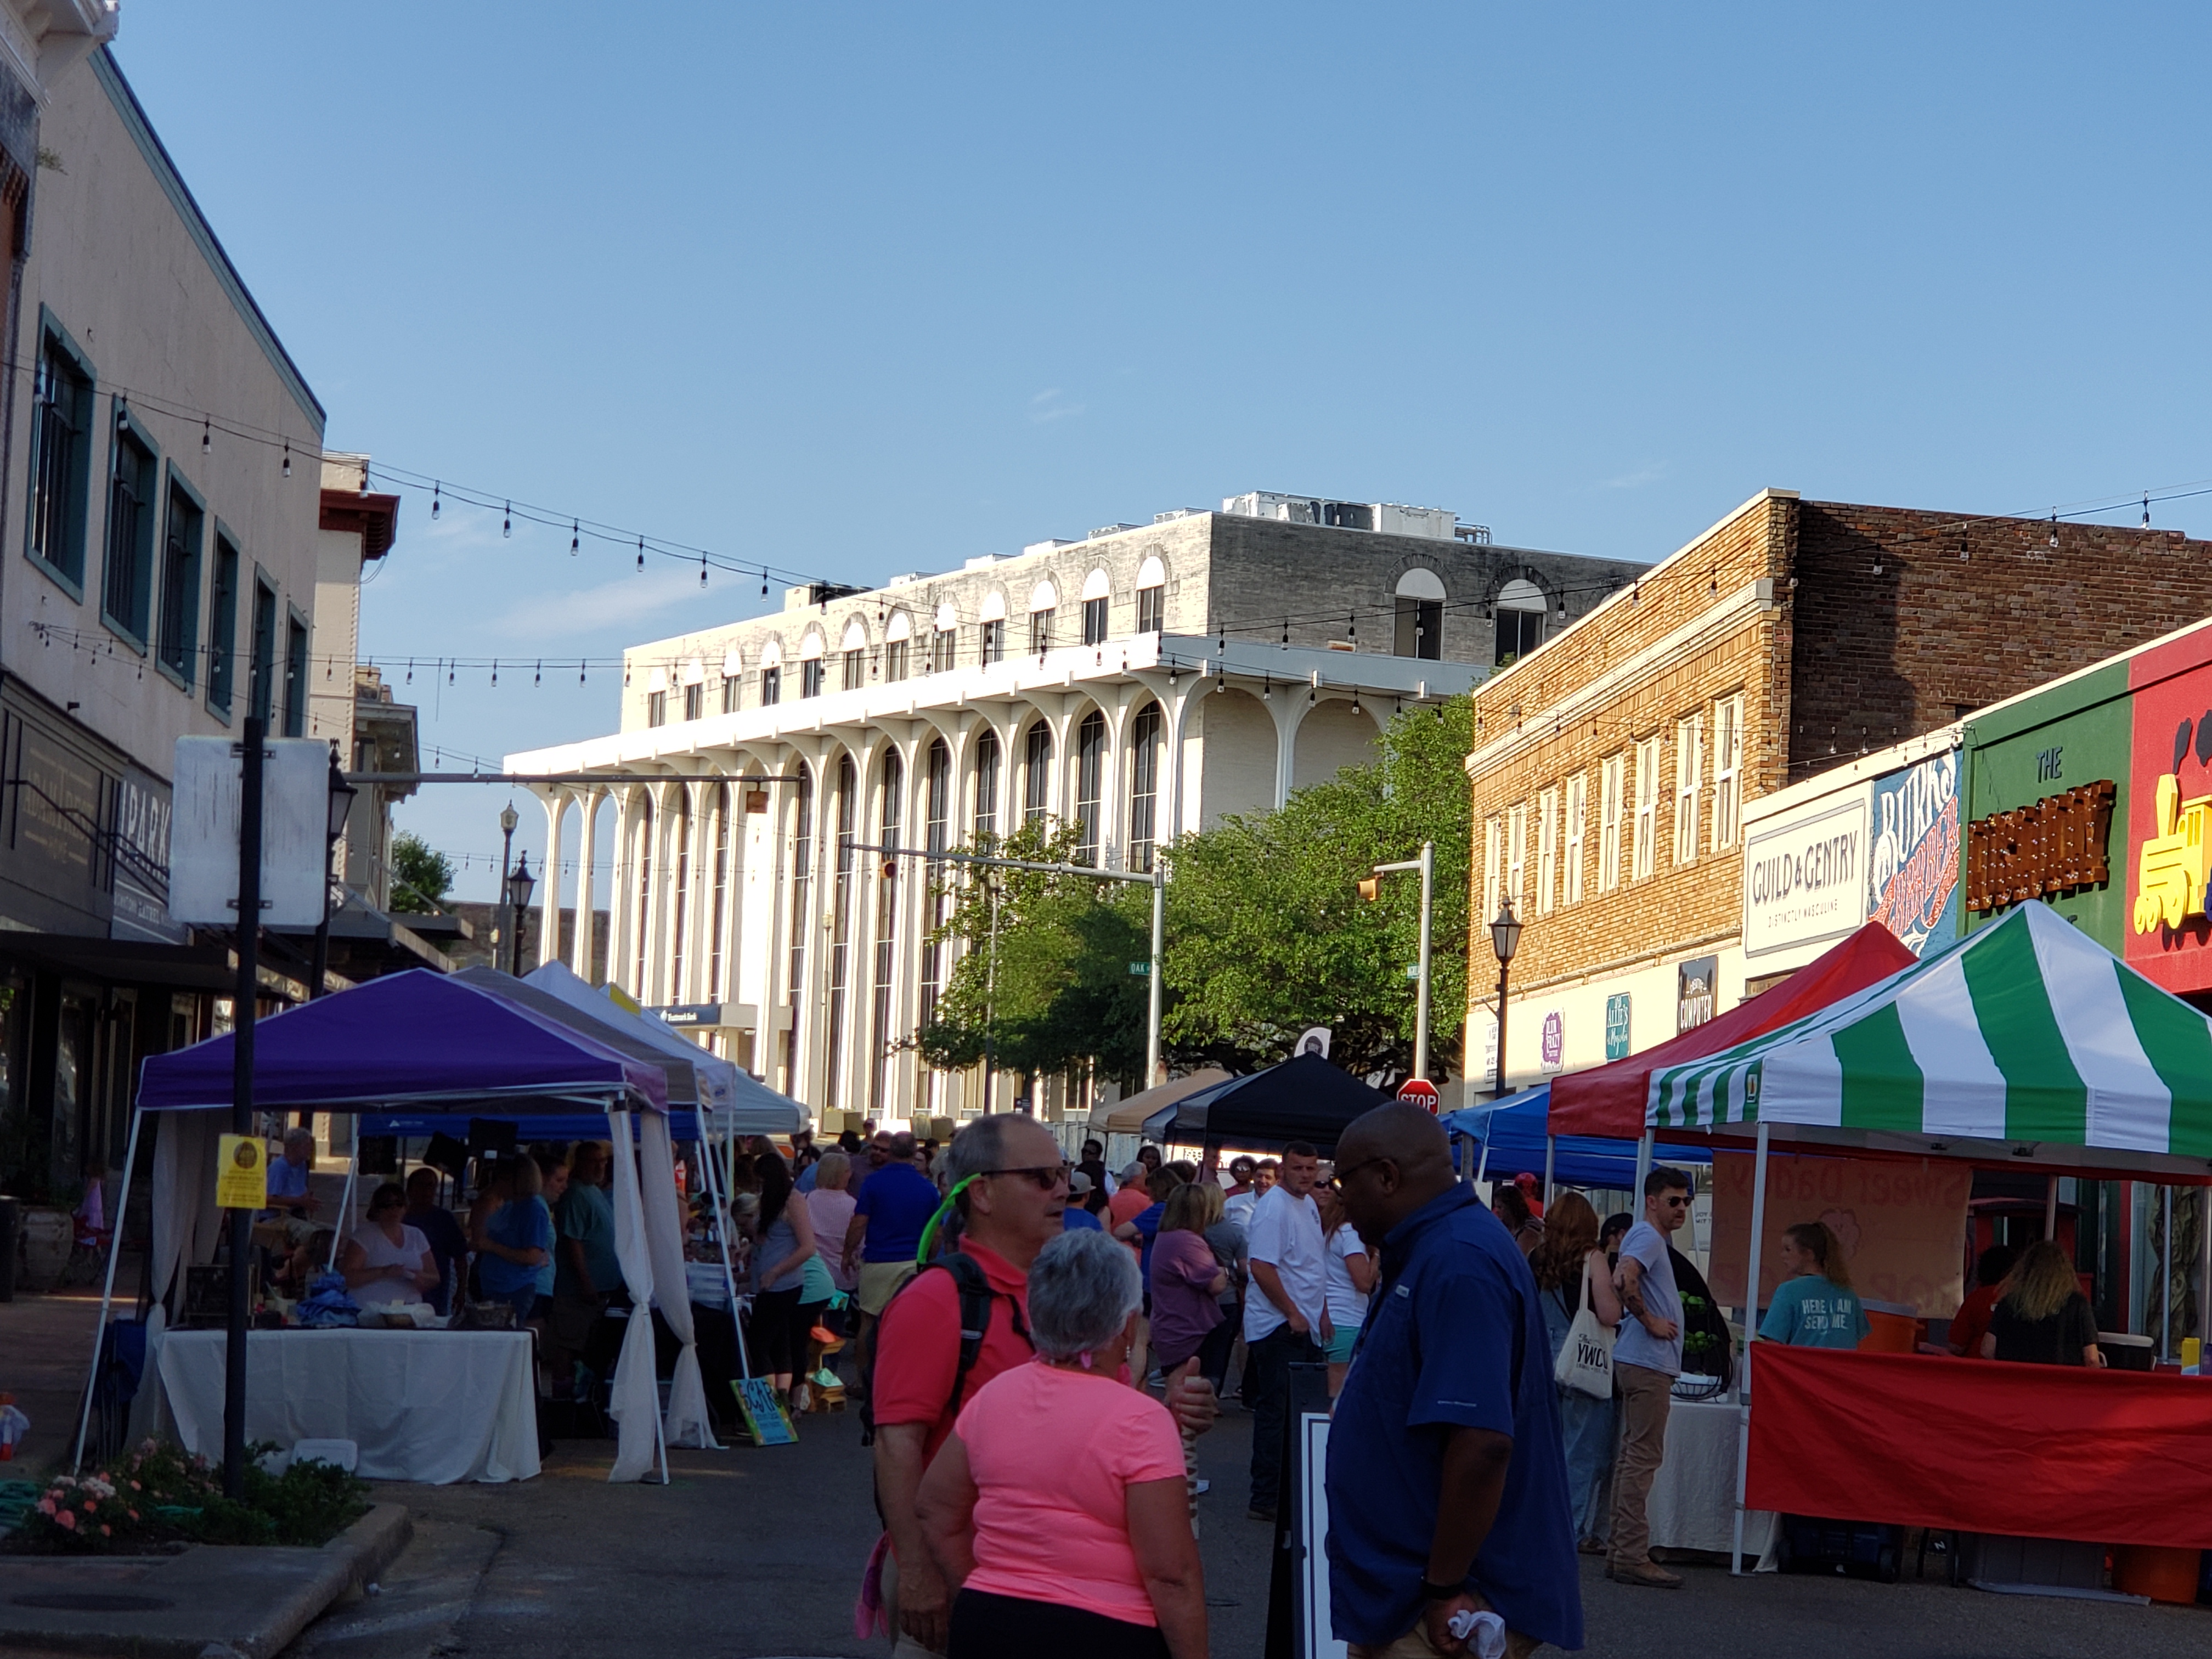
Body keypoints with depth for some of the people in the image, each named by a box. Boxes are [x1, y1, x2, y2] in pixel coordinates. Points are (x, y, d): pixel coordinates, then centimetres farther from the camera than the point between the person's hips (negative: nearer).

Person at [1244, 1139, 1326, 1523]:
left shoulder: (1309, 1205, 14)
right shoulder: (1273, 1207, -15)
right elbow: (1261, 1267, -21)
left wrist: (1321, 1311, 19)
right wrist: (1293, 1314, -18)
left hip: (1306, 1325, 9)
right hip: (1278, 1328, -9)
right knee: (1275, 1412, -6)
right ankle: (1266, 1499, -3)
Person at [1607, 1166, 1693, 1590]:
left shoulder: (1651, 1238, 20)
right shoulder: (1647, 1237, -12)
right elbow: (1622, 1280, -28)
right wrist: (1650, 1321, -19)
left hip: (1647, 1364, 11)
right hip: (1647, 1363, -11)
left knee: (1634, 1456, 12)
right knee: (1643, 1458, -10)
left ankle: (1623, 1553, 15)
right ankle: (1632, 1556, -11)